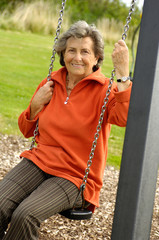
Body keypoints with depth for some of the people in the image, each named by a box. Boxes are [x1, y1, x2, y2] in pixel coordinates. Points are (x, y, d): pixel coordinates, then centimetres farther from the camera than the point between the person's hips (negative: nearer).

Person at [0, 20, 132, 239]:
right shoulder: (50, 85, 8)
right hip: (38, 162, 4)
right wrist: (36, 105, 0)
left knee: (25, 215, -27)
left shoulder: (103, 90, -6)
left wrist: (122, 72, -32)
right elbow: (27, 130, 19)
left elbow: (125, 117, -30)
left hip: (75, 177, -4)